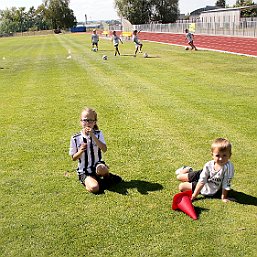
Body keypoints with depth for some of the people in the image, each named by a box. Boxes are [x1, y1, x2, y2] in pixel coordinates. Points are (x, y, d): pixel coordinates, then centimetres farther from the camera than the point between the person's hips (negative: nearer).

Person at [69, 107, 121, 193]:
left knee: (101, 168, -36)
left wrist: (92, 135, -26)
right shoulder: (75, 138, -4)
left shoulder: (98, 134, -2)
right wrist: (81, 151, -19)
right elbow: (73, 158, 2)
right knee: (94, 188, -29)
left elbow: (104, 149, -19)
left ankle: (108, 177, -2)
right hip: (84, 171, -1)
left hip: (97, 165, 2)